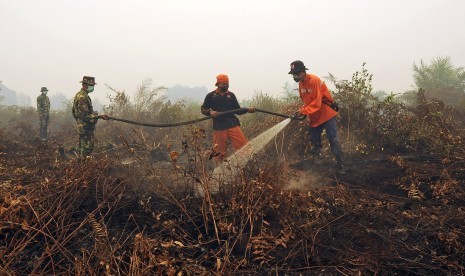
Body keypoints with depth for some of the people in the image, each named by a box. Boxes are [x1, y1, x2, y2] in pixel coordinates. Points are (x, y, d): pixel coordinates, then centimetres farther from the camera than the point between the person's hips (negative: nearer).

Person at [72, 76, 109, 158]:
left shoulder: (80, 95, 14)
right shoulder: (82, 97, -20)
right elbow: (85, 115, -24)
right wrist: (100, 116, -24)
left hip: (83, 127, 11)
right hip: (85, 128, -11)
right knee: (86, 148, -6)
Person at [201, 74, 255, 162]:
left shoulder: (231, 95, 12)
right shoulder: (211, 96, 6)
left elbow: (237, 110, 15)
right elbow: (203, 109, 10)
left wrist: (248, 109, -2)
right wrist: (210, 112, -11)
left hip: (233, 125, 2)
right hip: (219, 127, -2)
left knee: (244, 147, -10)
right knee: (219, 151, 3)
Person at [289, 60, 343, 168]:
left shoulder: (314, 81, -22)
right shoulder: (301, 83, 4)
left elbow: (317, 102, -25)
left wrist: (304, 111, -25)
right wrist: (303, 110, -3)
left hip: (326, 114, -8)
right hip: (314, 117, 8)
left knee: (333, 139, -7)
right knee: (314, 141, 13)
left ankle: (340, 163, -3)